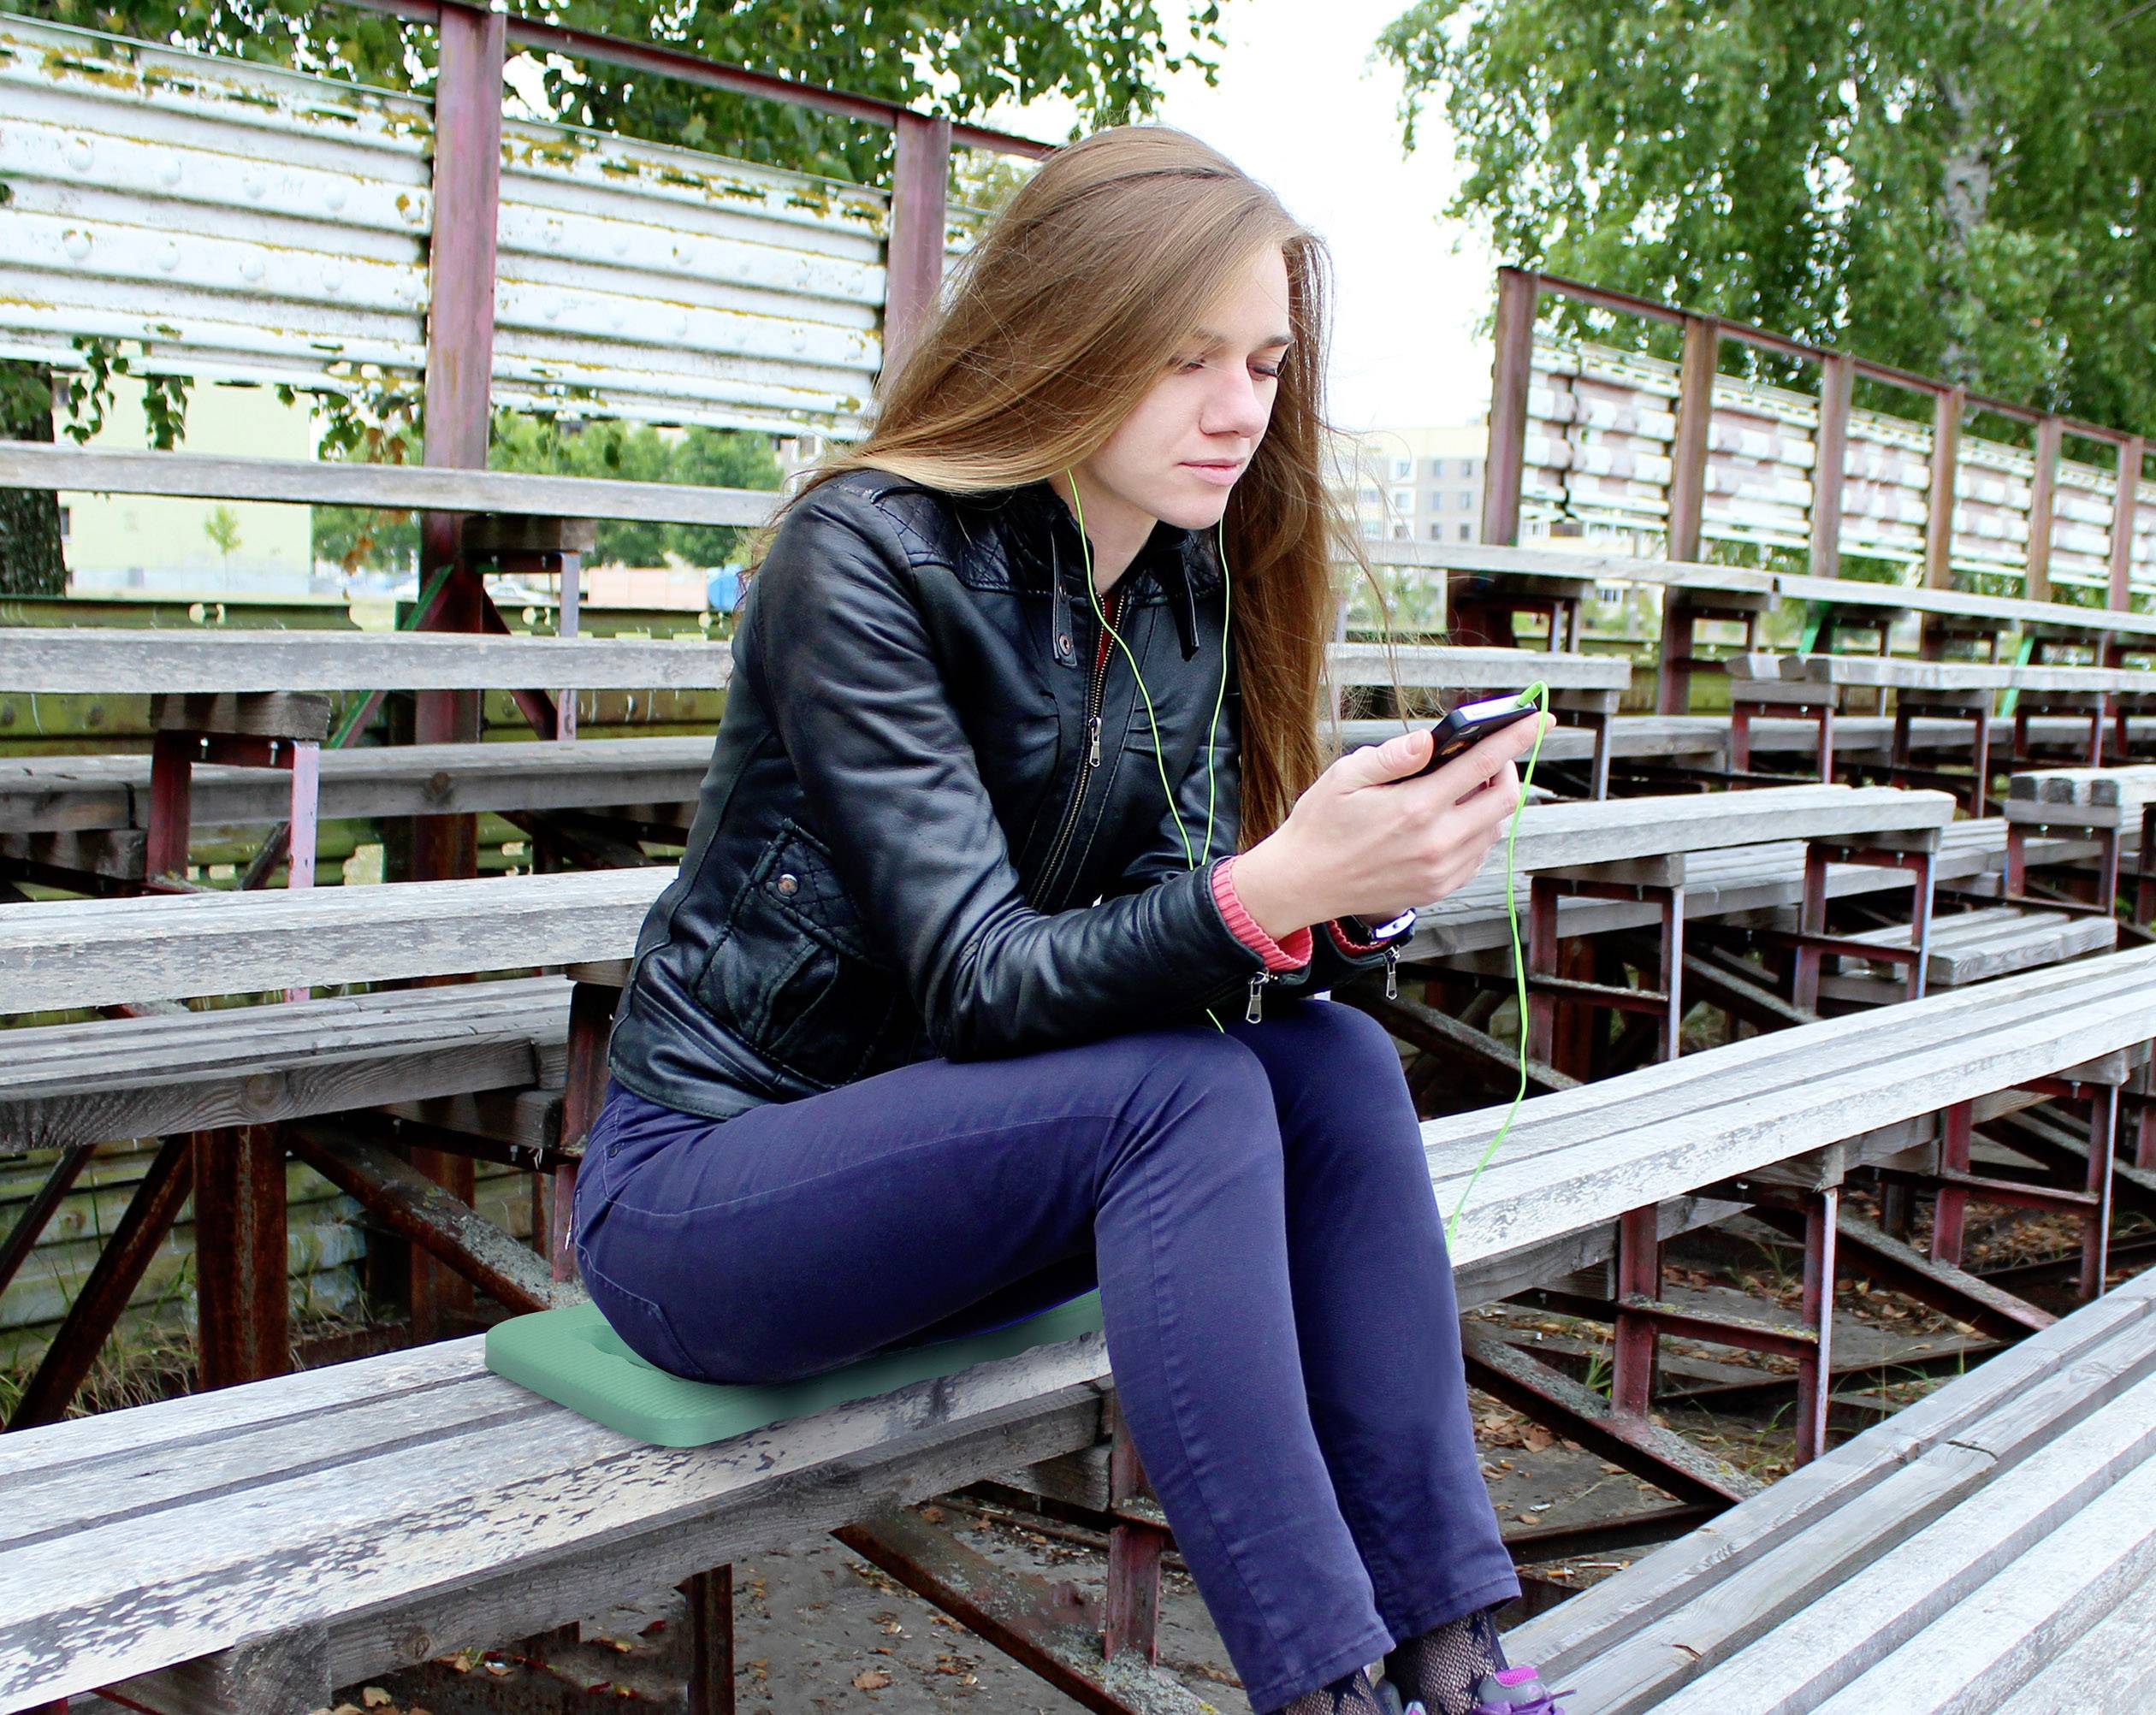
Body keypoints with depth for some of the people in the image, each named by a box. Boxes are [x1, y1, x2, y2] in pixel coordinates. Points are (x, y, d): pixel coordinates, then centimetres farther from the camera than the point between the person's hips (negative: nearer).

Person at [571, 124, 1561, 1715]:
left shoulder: (1186, 585, 2)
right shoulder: (864, 560, -19)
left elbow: (1178, 923, -4)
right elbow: (977, 983, -25)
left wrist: (1346, 896, -25)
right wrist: (1270, 889, -41)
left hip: (930, 1157, 7)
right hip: (700, 1185, -6)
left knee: (1337, 1061, -15)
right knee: (1190, 1090, -28)